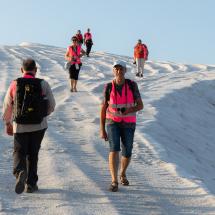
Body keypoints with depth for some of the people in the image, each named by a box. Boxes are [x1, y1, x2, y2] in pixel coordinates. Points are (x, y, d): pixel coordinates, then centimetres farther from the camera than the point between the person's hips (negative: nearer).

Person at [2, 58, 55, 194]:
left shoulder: (15, 84, -3)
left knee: (19, 153, 8)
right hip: (39, 126, 1)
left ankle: (20, 173, -21)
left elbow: (7, 106, 3)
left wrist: (7, 123, 17)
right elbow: (51, 105, 0)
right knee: (32, 154, 13)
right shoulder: (43, 84, -5)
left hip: (20, 126, 0)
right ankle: (31, 184, 16)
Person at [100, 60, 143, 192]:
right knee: (114, 149, -20)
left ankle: (122, 174, 38)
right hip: (113, 123, -1)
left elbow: (140, 106, -5)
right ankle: (114, 182, -17)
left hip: (128, 124, 1)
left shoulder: (132, 85, -7)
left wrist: (129, 110, -27)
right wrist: (102, 130, -4)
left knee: (127, 154, 7)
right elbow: (103, 109, -1)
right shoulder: (109, 87, -6)